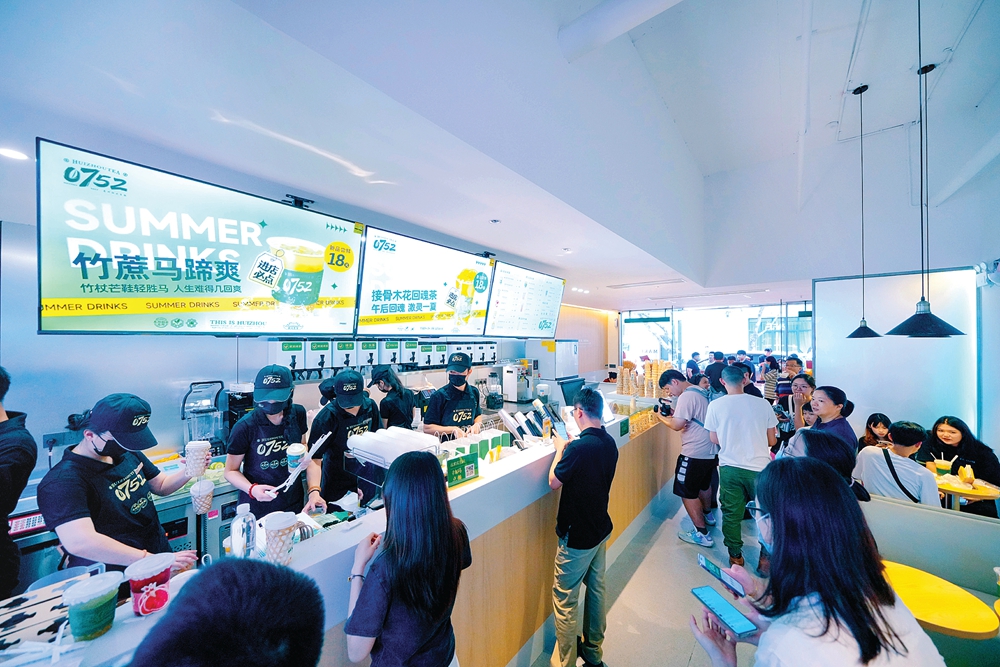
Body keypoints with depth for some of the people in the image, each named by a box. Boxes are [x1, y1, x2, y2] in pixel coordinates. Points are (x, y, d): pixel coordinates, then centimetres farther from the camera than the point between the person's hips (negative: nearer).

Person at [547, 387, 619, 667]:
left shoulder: (578, 448, -31)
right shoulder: (609, 442, -6)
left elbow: (554, 481, -17)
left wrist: (560, 449, -6)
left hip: (577, 536, -8)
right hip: (601, 528, 8)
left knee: (564, 598, 10)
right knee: (596, 588, 24)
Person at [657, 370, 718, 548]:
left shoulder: (687, 396, -21)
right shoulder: (700, 392, 9)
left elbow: (677, 425, -24)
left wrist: (661, 417, -8)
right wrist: (674, 413, 6)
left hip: (695, 454, -10)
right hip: (711, 451, 10)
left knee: (687, 492, 3)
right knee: (704, 485, 30)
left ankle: (702, 534, 10)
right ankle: (707, 515, 50)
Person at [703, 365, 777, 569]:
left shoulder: (715, 405, -8)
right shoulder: (762, 404, -6)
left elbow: (714, 439, 1)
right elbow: (771, 440, 3)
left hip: (730, 466, -1)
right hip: (759, 467, 1)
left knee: (731, 513, 13)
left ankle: (735, 556, 26)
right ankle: (765, 557, 28)